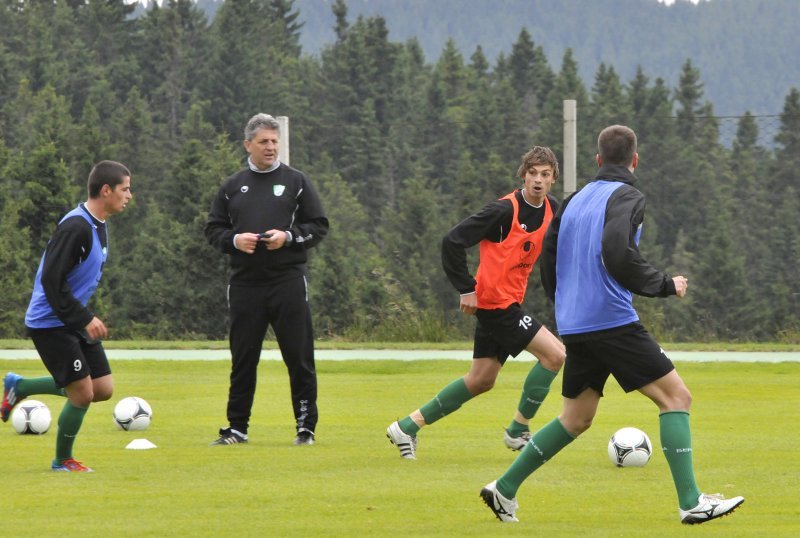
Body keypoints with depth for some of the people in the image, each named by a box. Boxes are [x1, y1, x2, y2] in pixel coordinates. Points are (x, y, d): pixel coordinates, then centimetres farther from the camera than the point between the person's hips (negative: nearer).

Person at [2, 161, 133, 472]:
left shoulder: (98, 226, 9)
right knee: (83, 394, -10)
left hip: (75, 322, 9)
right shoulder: (75, 227, -22)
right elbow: (51, 280, -25)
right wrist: (85, 319, -24)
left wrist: (86, 317, 17)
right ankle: (63, 461, 13)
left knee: (104, 389, 6)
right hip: (50, 324, -9)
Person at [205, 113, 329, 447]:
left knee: (299, 357, -2)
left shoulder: (296, 181, 6)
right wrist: (234, 240, -6)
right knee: (243, 359, 6)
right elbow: (213, 228, 14)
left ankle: (306, 427, 5)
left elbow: (319, 226, 4)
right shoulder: (233, 187, 12)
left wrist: (288, 237, -12)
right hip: (245, 282, 2)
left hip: (288, 282, -2)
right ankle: (237, 428, 13)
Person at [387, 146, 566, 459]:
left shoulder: (551, 209, 4)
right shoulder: (505, 210, -18)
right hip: (495, 302, -9)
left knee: (481, 380, 13)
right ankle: (518, 430, 0)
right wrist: (466, 289, -16)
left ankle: (408, 426, 20)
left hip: (509, 302, 9)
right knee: (554, 354, -13)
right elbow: (453, 241, -18)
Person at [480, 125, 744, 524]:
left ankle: (504, 489, 18)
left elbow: (548, 257, 20)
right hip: (613, 321, -8)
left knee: (576, 418, 19)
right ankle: (690, 502, -13)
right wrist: (666, 286, -10)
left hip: (574, 326, 8)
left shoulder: (574, 201, 16)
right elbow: (618, 253, -22)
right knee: (675, 396, -4)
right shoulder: (626, 197, -7)